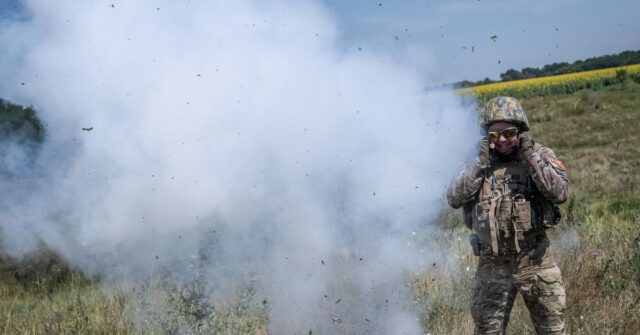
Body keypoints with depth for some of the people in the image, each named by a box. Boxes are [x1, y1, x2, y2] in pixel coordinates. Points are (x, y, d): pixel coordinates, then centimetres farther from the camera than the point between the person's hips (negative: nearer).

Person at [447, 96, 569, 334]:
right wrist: (481, 164, -14)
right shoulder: (480, 163, 4)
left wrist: (531, 158, -18)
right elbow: (454, 199, -7)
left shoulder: (541, 156, -1)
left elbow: (560, 193, -15)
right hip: (492, 264, 2)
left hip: (534, 261, -1)